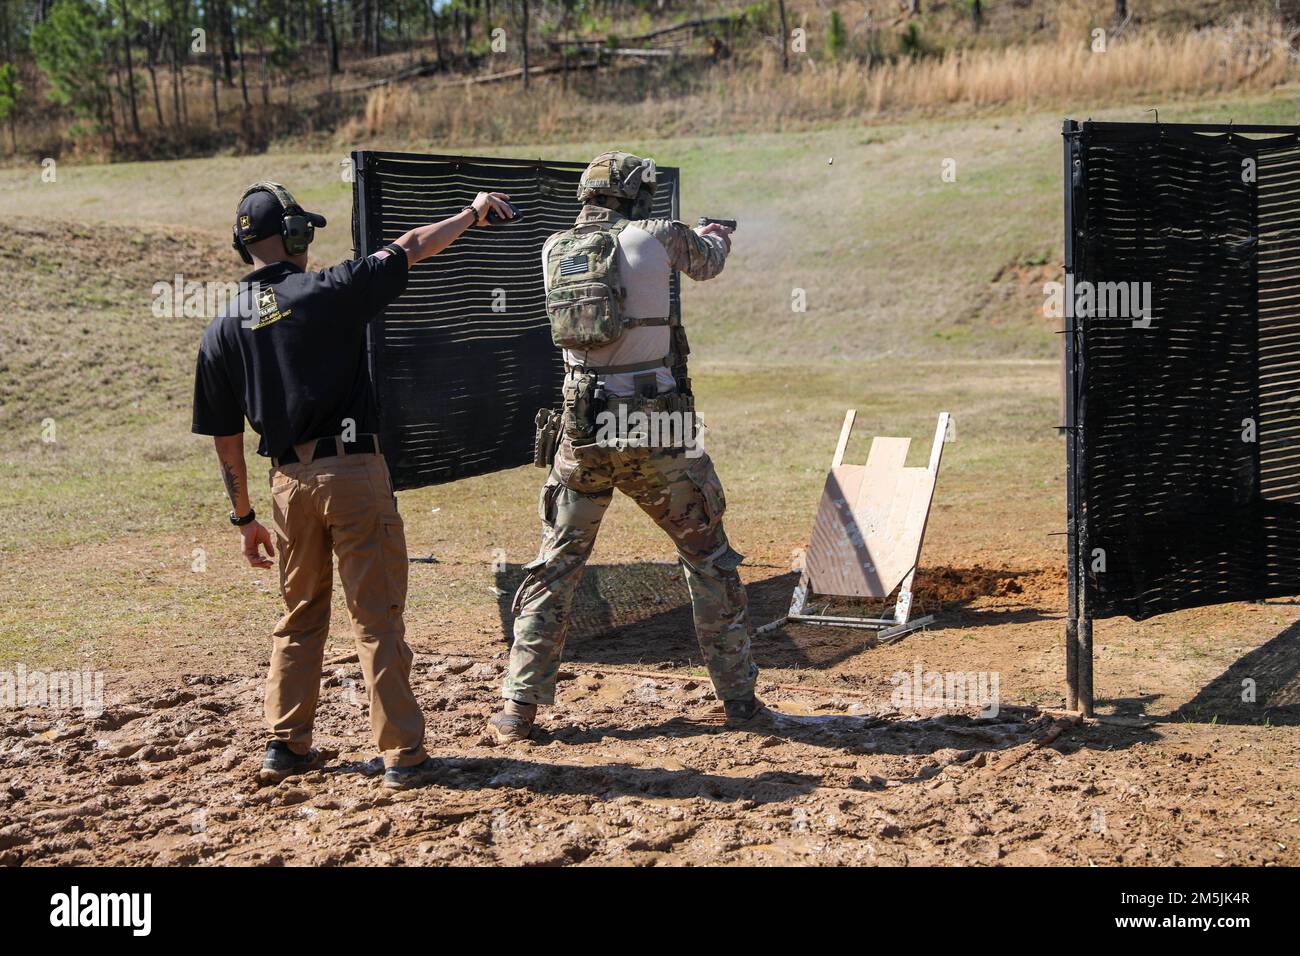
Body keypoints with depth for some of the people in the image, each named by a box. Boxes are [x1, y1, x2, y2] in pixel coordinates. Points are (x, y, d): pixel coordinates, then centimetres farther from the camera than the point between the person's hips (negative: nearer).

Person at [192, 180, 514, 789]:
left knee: (300, 617, 20)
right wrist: (473, 212, 18)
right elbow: (412, 249, 3)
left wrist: (244, 517, 17)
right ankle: (402, 755, 3)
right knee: (377, 619, 0)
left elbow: (225, 438, 9)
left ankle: (287, 745, 22)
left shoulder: (222, 330, 5)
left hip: (289, 482, 4)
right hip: (353, 472, -4)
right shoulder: (327, 293, -8)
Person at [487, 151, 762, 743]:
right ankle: (738, 698, 17)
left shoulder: (554, 250, 5)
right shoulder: (655, 237, -4)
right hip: (654, 428, -3)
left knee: (555, 567, 12)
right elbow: (707, 264, 16)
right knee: (709, 559, 13)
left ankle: (518, 709, 8)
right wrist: (716, 234, 42)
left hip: (582, 431, 3)